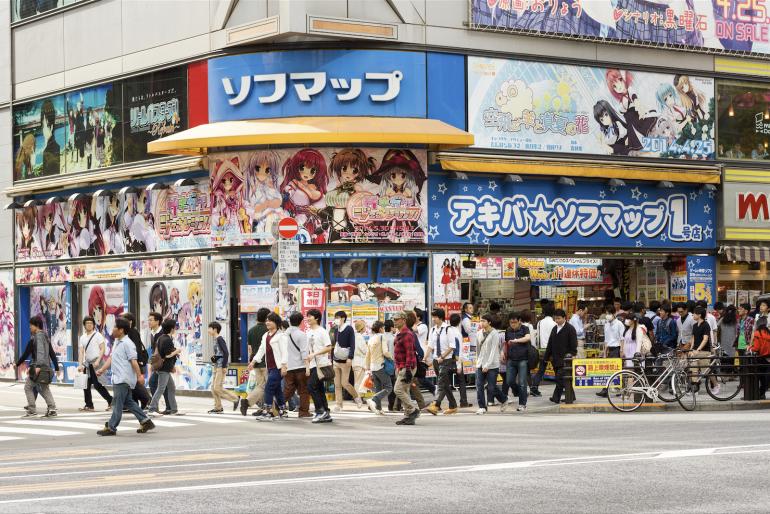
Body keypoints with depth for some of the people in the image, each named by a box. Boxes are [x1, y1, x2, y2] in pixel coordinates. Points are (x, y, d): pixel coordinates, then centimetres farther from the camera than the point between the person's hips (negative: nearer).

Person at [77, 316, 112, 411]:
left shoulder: (98, 335, -2)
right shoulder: (82, 338, 13)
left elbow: (102, 349, -7)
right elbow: (81, 352, 7)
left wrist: (98, 361, -18)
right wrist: (80, 365, -5)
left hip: (95, 363, -6)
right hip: (87, 363, 6)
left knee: (97, 384, -13)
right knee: (86, 385, 5)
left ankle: (110, 401, -2)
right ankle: (89, 405, 12)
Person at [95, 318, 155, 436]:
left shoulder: (127, 343, -15)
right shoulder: (116, 342, 15)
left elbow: (133, 361, -18)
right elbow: (111, 358, 19)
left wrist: (139, 375, -19)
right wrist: (102, 369, 12)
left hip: (123, 379, -10)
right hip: (118, 378, 10)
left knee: (118, 403, -4)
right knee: (128, 402, 14)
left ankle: (111, 427, 0)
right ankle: (145, 421, 18)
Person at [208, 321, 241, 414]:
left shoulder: (220, 339, -13)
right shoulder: (216, 340, 15)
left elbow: (226, 353, -19)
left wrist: (224, 366, -20)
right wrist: (214, 358, 8)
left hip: (221, 367, -10)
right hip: (216, 366, 10)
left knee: (217, 388, -12)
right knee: (213, 388, 7)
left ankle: (235, 398, -2)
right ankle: (218, 407, 11)